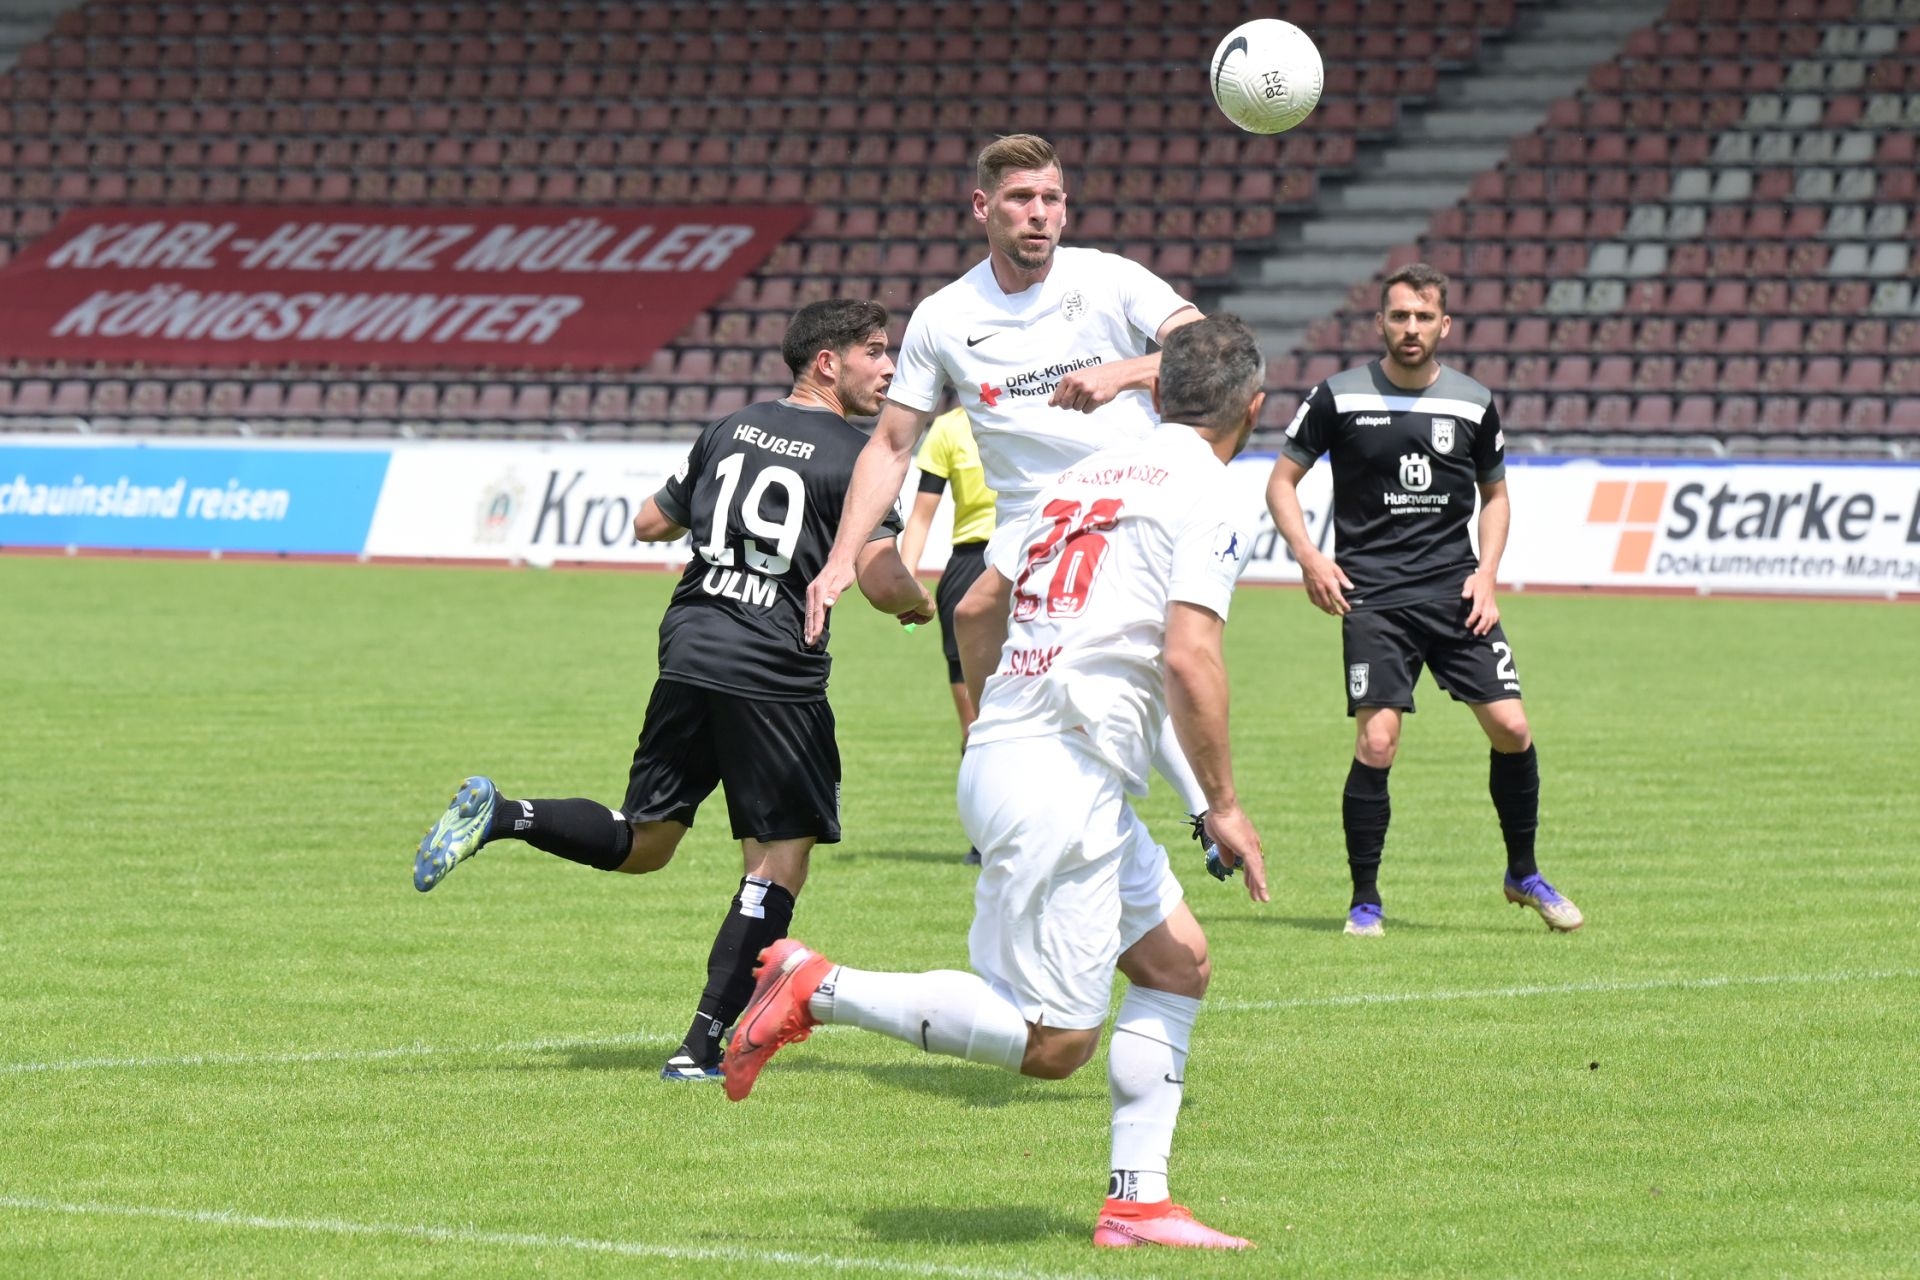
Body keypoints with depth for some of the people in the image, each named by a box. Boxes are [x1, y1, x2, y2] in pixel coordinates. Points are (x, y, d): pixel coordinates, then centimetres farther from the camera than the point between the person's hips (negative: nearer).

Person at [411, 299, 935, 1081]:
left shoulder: (729, 431, 13)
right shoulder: (853, 457, -5)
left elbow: (651, 524, 21)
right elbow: (882, 581, -14)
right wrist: (918, 605, 8)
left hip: (687, 656, 6)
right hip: (774, 674, -6)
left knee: (642, 843, 17)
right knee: (779, 862, 3)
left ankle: (498, 816, -6)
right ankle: (703, 1048, -2)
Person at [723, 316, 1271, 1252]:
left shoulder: (1084, 477, 18)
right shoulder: (1202, 493, -7)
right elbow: (1189, 658, -18)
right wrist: (1224, 806, -10)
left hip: (1003, 750, 10)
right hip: (1063, 780, -10)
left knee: (1177, 964, 15)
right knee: (1051, 1044, -9)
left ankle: (1137, 1199, 12)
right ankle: (819, 989, -11)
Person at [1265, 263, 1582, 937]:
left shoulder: (1474, 403, 5)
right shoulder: (1339, 397, -1)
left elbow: (1495, 494, 19)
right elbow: (1281, 482, 6)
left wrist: (1486, 572, 4)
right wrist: (1310, 558, -8)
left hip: (1454, 586, 3)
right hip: (1371, 595, -3)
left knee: (1511, 727, -5)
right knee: (1376, 741, -14)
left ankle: (1524, 874, 17)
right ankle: (1364, 899, 1)